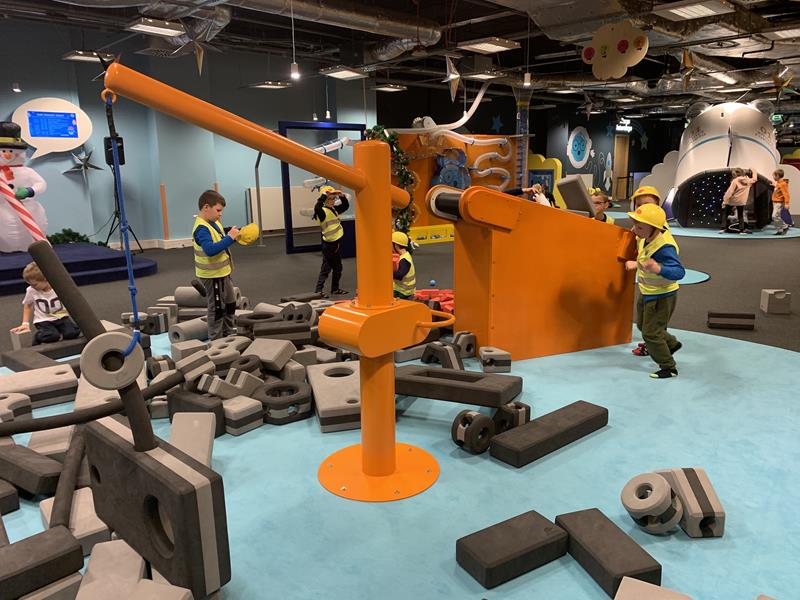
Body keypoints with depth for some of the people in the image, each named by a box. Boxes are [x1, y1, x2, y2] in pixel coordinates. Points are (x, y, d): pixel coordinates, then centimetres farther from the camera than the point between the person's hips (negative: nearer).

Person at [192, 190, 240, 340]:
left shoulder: (215, 223, 6)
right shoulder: (202, 228, -24)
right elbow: (210, 249, -37)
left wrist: (233, 236, 4)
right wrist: (230, 237, -33)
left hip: (222, 272, 10)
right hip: (212, 276, -10)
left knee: (230, 303, 21)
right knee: (217, 308, 2)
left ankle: (229, 333, 37)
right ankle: (216, 340, 16)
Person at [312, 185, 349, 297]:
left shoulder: (335, 209, 8)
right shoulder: (323, 211, -17)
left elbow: (346, 206, 20)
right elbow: (317, 208, -40)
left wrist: (342, 196, 2)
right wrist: (324, 196, -39)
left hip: (337, 243, 8)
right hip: (329, 244, -8)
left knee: (337, 268, 16)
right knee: (326, 268, -4)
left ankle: (335, 289, 28)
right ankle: (318, 290, 1)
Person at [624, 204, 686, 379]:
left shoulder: (664, 247, -33)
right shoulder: (644, 238, -7)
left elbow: (679, 271, -43)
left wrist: (658, 269, -58)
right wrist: (637, 264, 13)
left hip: (661, 296, -9)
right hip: (647, 292, 10)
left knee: (650, 332, -2)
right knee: (642, 324, 25)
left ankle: (669, 368, 14)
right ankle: (671, 343, 47)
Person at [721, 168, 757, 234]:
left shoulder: (735, 181, -11)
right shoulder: (748, 180, 3)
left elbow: (729, 191, -16)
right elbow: (754, 179, 26)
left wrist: (725, 201, -15)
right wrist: (754, 172, 44)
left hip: (732, 200, -4)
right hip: (741, 201, 4)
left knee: (725, 214, 9)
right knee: (741, 215, 14)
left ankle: (724, 228, -1)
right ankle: (742, 230, 8)